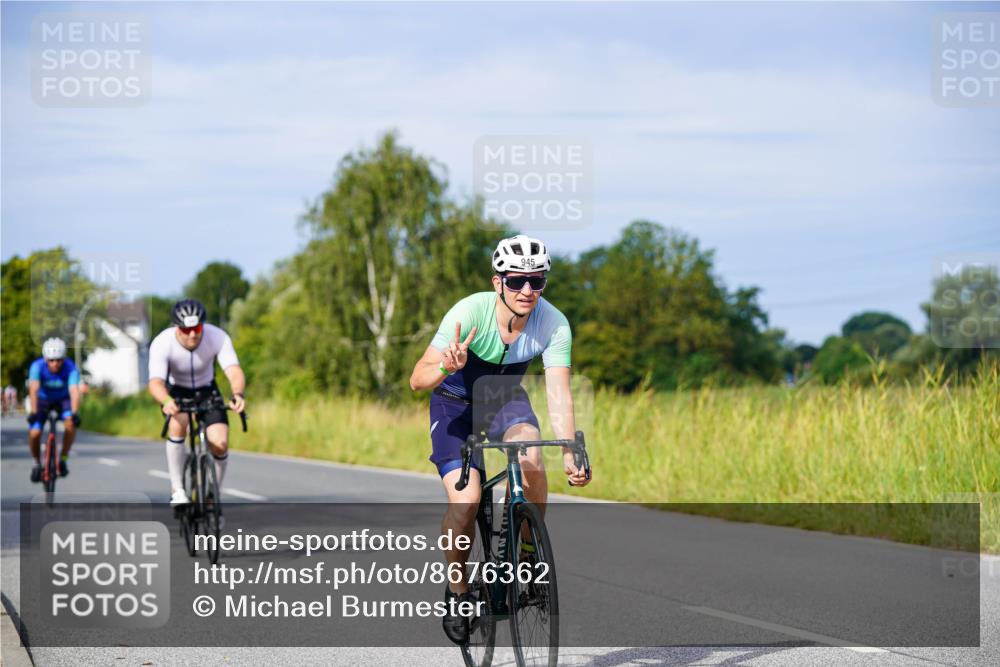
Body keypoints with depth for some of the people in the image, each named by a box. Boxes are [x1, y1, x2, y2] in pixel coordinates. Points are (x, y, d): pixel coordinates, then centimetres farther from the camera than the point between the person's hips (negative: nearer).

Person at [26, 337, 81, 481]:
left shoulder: (70, 368, -29)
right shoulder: (37, 366, -29)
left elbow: (74, 391, -40)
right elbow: (33, 390, -39)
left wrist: (74, 413, -55)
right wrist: (33, 412, -52)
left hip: (63, 399, 0)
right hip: (43, 400, 0)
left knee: (70, 423, -30)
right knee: (34, 433, -18)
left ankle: (63, 459, -11)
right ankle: (37, 463, 10)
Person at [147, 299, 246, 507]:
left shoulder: (218, 337, -27)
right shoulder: (162, 343, -30)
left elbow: (235, 372, -37)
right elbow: (155, 382, -41)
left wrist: (237, 394, -59)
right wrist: (166, 401, -64)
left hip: (206, 390, 2)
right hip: (176, 391, -2)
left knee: (220, 443, -18)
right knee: (178, 424, -34)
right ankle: (177, 489, -19)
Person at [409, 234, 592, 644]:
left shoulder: (554, 324, -24)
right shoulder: (469, 313, -30)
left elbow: (558, 394, -25)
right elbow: (417, 381, -29)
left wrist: (570, 454, -38)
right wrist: (447, 367, -51)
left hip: (506, 400, 2)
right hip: (456, 405, -2)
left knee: (530, 456, -31)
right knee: (466, 500, -22)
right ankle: (458, 590, 3)